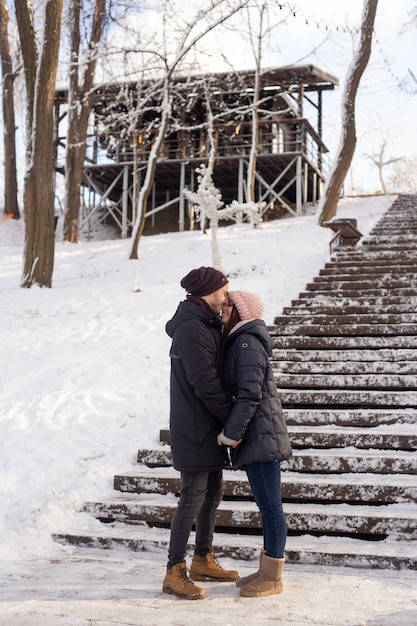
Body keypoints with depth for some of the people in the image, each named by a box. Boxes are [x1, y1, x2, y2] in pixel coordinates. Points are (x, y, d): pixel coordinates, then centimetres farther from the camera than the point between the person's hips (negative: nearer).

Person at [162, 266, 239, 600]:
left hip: (209, 426, 10)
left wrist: (229, 418, 6)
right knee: (194, 495, -5)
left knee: (213, 491, 16)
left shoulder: (208, 325, 14)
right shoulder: (191, 328, -18)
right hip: (195, 428, -10)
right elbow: (205, 383, -21)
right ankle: (175, 572, 3)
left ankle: (203, 560, 29)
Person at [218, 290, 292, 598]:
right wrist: (233, 432, 13)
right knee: (267, 505, 16)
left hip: (262, 435, -10)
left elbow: (250, 394, -21)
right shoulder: (238, 341, 15)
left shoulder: (248, 343, -15)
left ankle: (273, 578, 10)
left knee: (270, 506, 0)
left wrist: (231, 433, -16)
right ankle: (267, 570, 26)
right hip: (256, 435, 10)